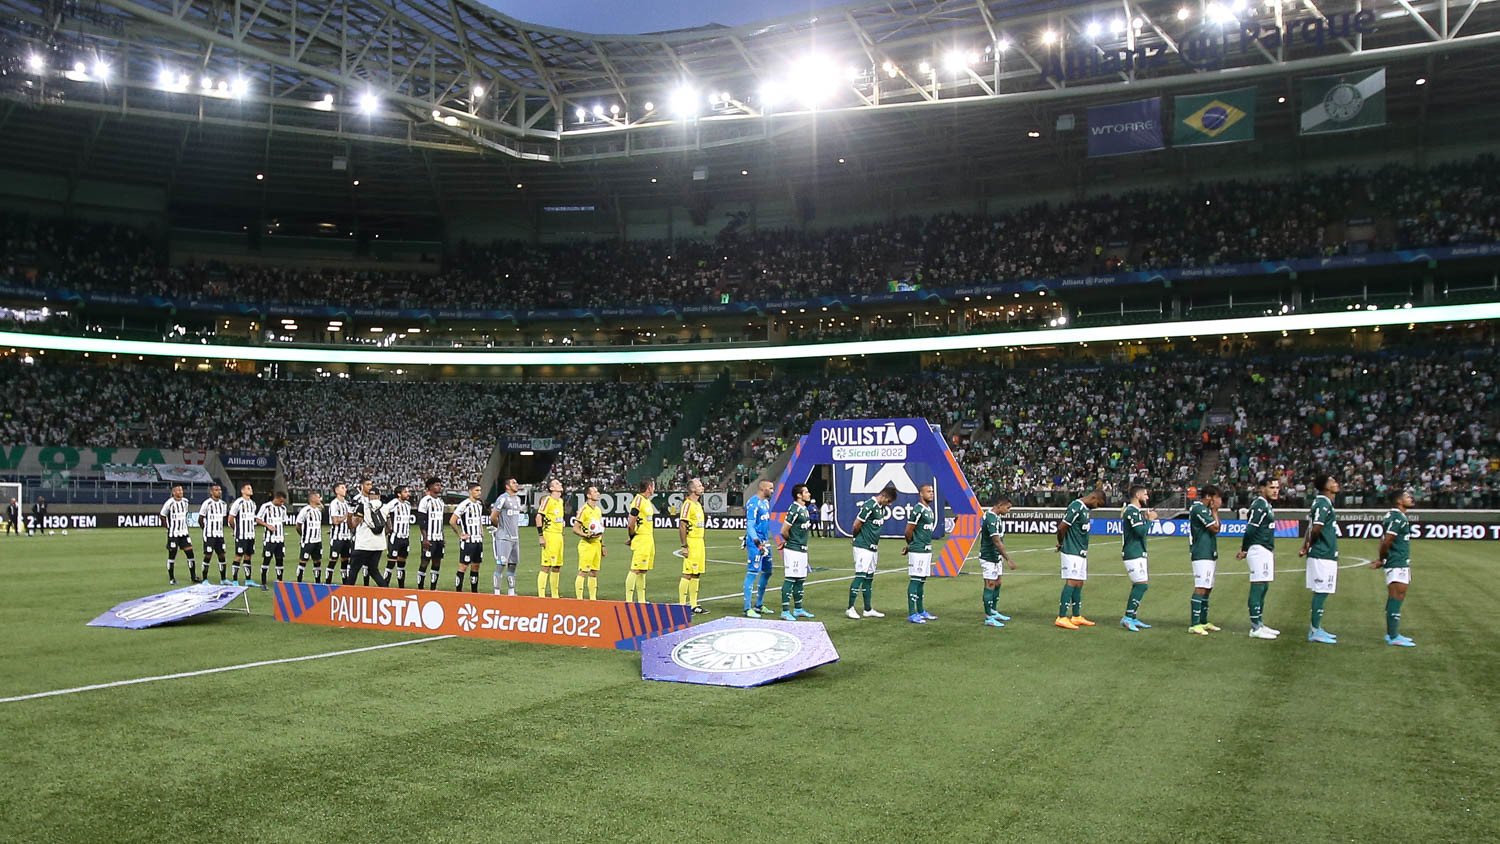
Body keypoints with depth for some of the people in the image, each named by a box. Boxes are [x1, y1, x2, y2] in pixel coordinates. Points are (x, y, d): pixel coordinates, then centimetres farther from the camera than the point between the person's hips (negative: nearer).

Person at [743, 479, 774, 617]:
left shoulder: (766, 502, 14)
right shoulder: (753, 503, -15)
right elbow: (750, 525, -20)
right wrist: (758, 543, -28)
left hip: (765, 542, 10)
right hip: (755, 543, -10)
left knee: (767, 572, 16)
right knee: (752, 573, -9)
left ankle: (759, 605, 27)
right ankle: (748, 608, -5)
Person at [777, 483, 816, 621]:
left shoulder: (805, 509, 12)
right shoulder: (794, 509, -18)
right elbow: (784, 531, -18)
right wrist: (790, 541, -1)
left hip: (802, 549, 9)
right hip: (792, 550, -9)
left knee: (800, 580, 15)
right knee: (790, 579, -7)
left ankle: (798, 609, 25)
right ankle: (785, 611, -5)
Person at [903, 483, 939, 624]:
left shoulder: (929, 510, 15)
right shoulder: (917, 510, -15)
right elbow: (908, 531, -13)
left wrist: (909, 546, 15)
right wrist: (911, 545, 5)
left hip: (927, 550, 9)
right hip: (918, 551, -9)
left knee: (922, 581, 14)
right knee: (915, 580, -6)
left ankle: (921, 611, 23)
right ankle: (911, 614, -4)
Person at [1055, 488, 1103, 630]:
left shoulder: (1085, 508, 14)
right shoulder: (1076, 507, -17)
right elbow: (1061, 527, -19)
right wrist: (1061, 543, -3)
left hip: (1081, 553, 10)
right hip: (1072, 552, -10)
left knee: (1079, 583, 12)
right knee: (1072, 582, -13)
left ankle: (1076, 616, 19)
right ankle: (1062, 618, -15)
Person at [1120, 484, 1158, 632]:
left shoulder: (1135, 511, 19)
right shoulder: (1132, 511, -14)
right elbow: (1141, 531, -21)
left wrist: (1146, 519, 9)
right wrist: (1149, 519, -8)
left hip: (1138, 554, 11)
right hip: (1133, 554, -11)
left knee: (1138, 586, 11)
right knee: (1142, 584, -14)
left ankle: (1133, 618, 15)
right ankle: (1128, 617, -13)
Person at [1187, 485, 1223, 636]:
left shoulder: (1204, 509, 18)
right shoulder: (1199, 508, -14)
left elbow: (1216, 527, 19)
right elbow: (1215, 528, -14)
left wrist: (1214, 510, 11)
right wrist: (1214, 511, -5)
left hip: (1209, 554, 11)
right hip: (1202, 555, -11)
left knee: (1207, 588, 13)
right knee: (1201, 588, -13)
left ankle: (1203, 622, 20)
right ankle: (1194, 625, -15)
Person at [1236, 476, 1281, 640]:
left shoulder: (1267, 505, 17)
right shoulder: (1259, 505, -15)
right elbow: (1250, 529, -18)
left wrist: (1245, 550, 12)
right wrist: (1244, 550, -10)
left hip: (1266, 551, 10)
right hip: (1259, 550, -10)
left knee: (1264, 588, 15)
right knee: (1258, 588, -9)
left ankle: (1260, 624, 23)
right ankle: (1255, 628, -7)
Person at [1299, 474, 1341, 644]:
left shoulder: (1323, 502, 16)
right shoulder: (1323, 504, -15)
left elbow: (1312, 528, 17)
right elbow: (1316, 528, -23)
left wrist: (1305, 546, 6)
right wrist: (1309, 545, -6)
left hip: (1325, 555, 10)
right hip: (1323, 555, -10)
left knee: (1320, 593, 13)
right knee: (1321, 592, -6)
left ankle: (1316, 628, 20)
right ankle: (1315, 632, -2)